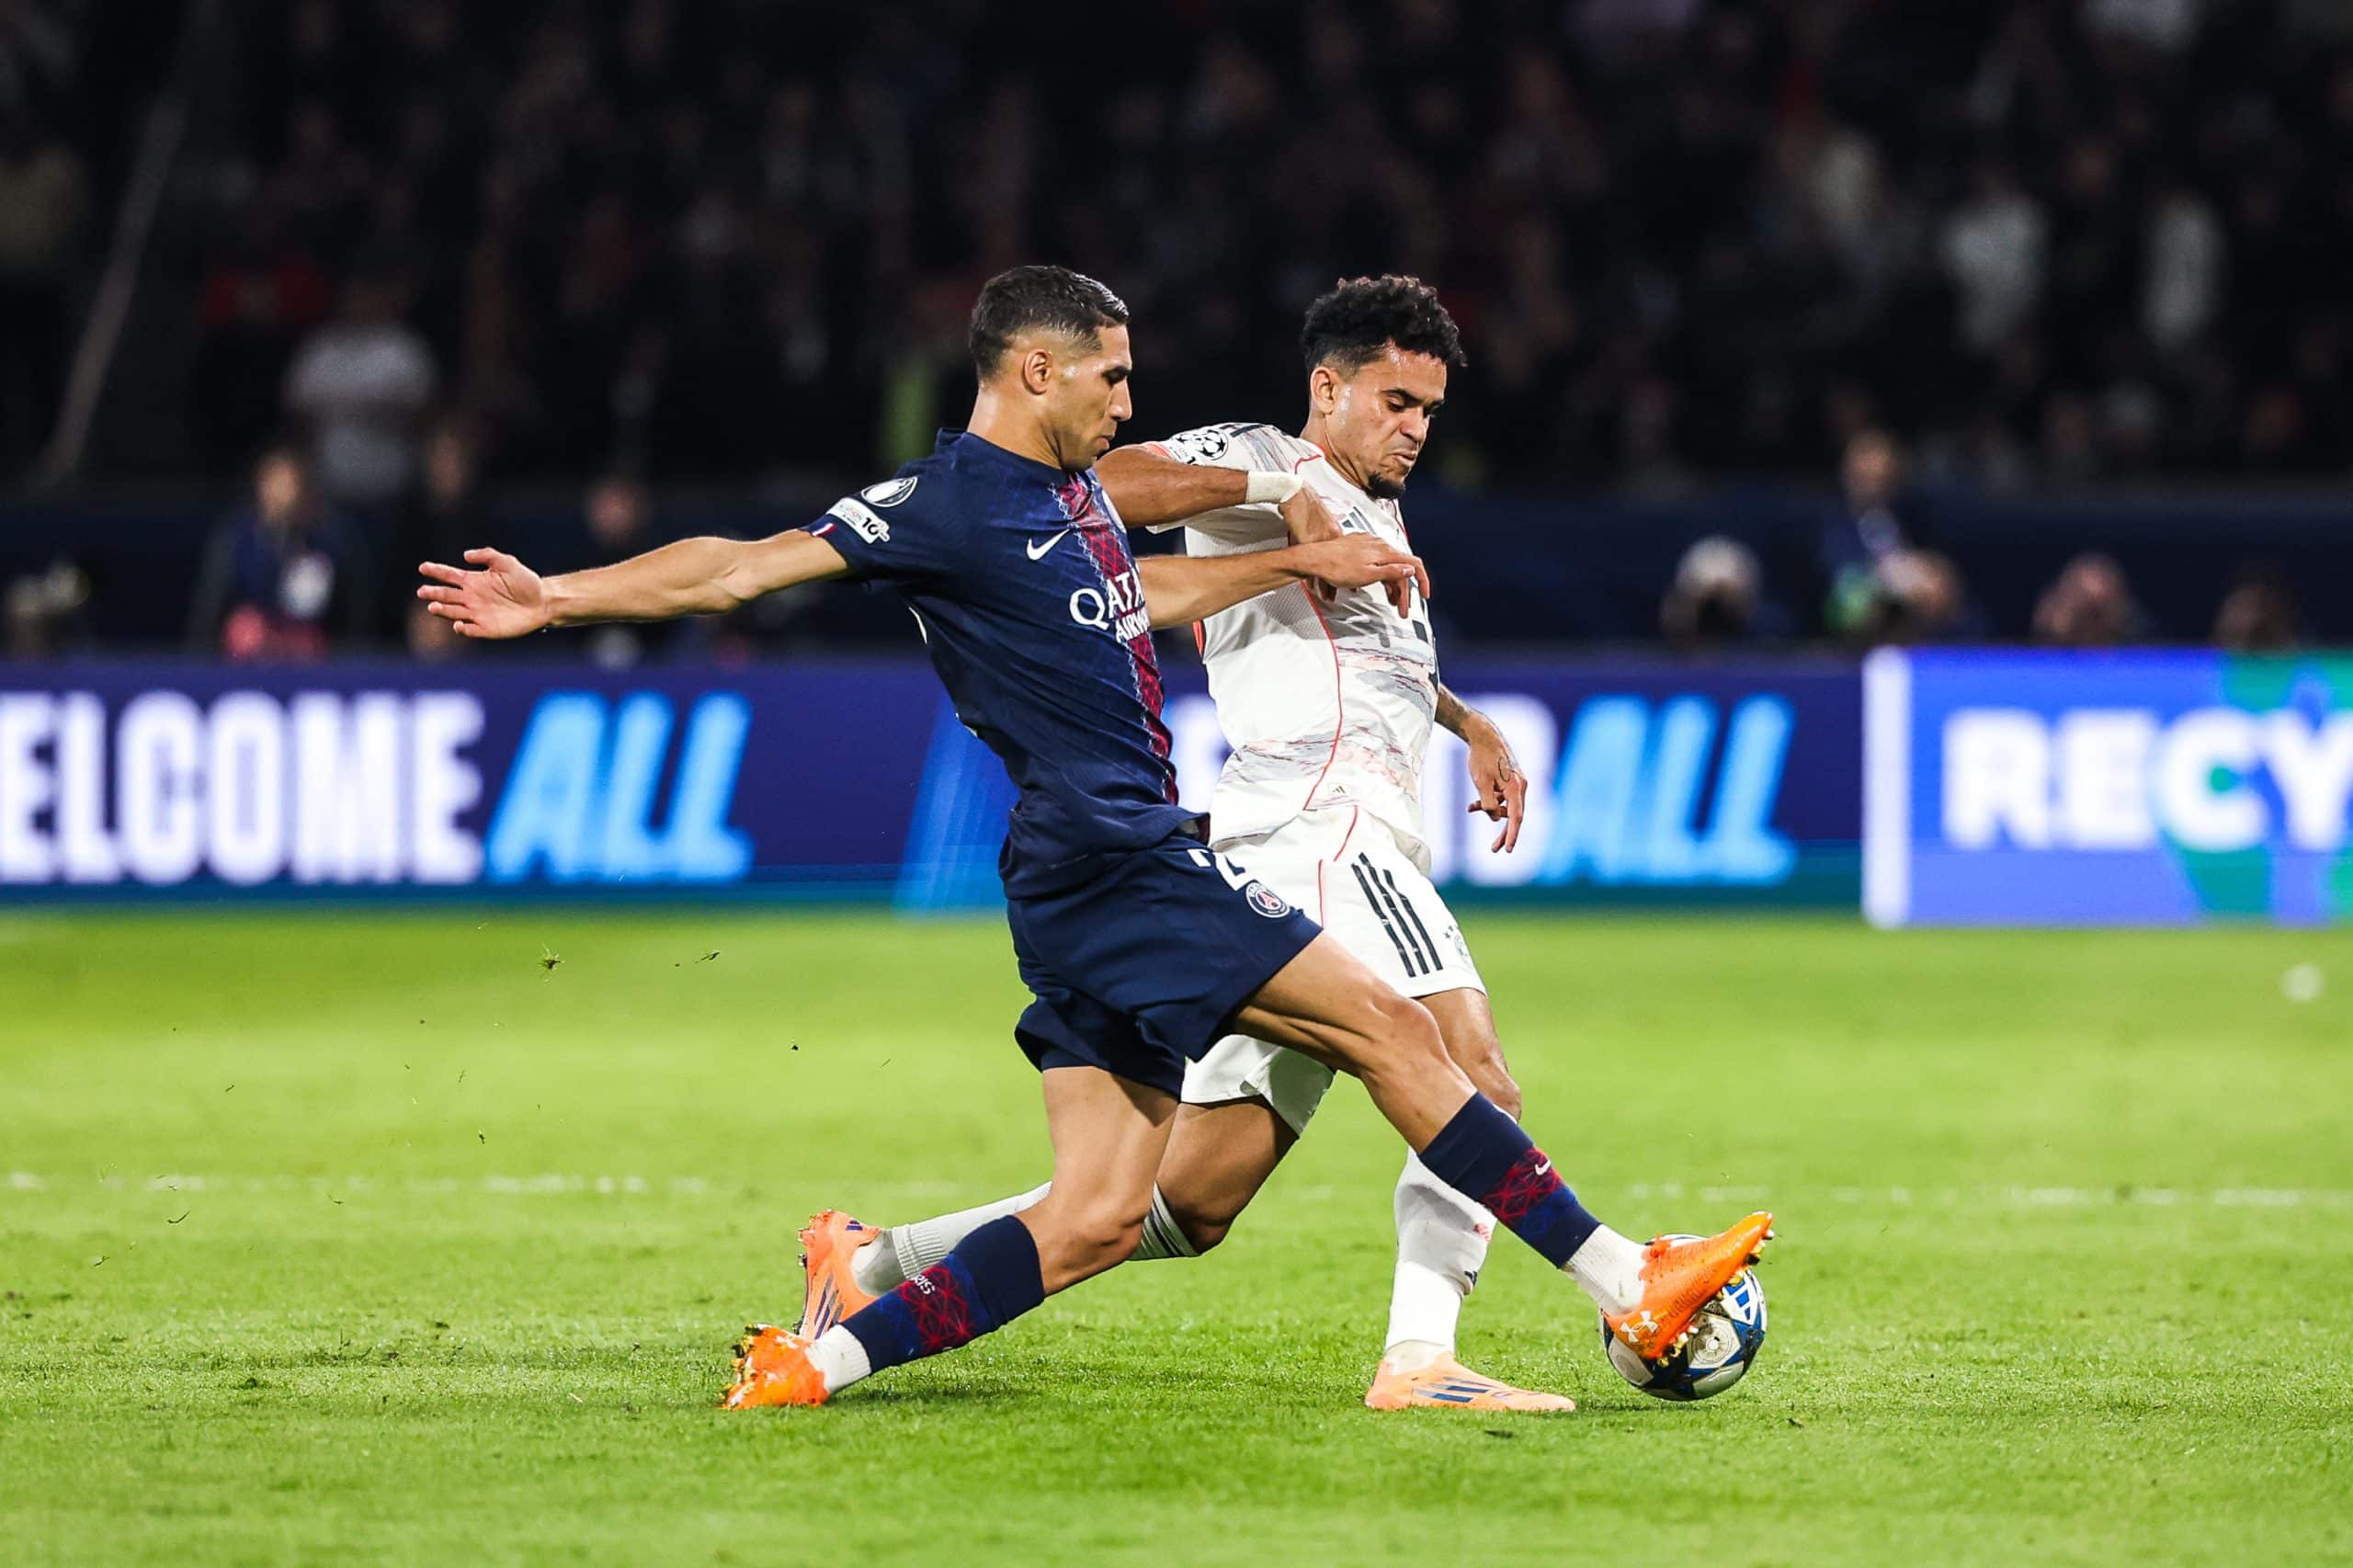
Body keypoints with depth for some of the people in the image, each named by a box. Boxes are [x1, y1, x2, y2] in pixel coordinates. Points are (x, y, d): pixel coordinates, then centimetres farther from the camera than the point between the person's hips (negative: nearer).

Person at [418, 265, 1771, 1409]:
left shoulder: (1074, 486, 17)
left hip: (1122, 872, 10)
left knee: (1096, 1220, 3)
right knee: (1394, 1032, -9)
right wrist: (559, 598, -21)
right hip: (1113, 862, -10)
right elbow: (749, 568, -13)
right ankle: (1630, 1283, -7)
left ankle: (821, 1360, 0)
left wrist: (1302, 564, 32)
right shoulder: (951, 502, -10)